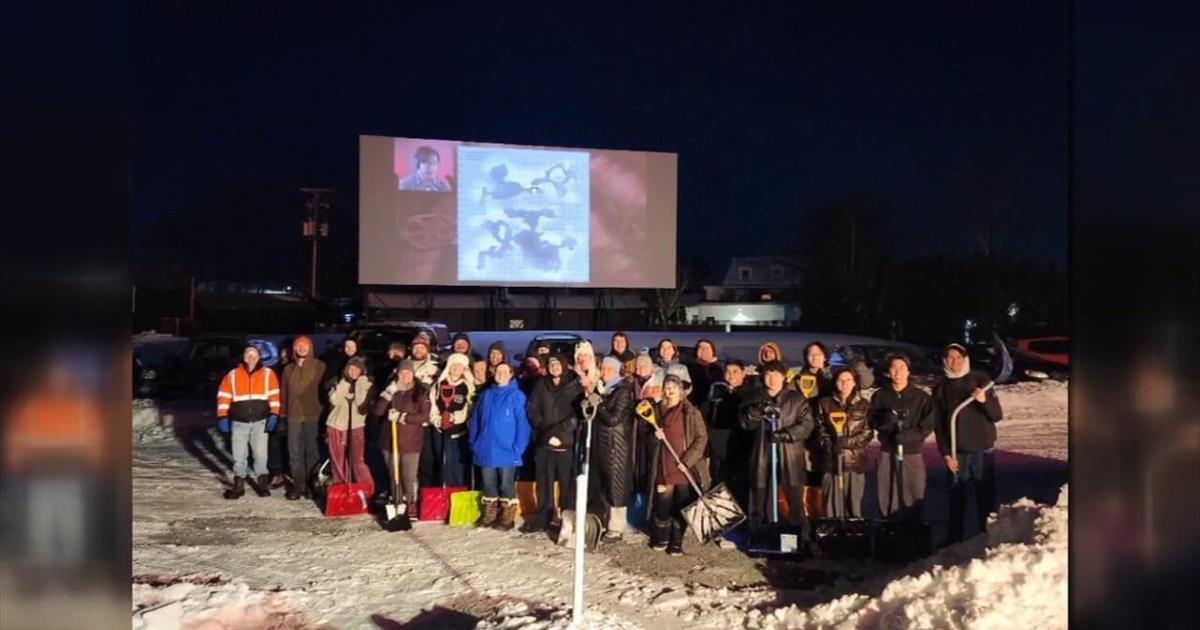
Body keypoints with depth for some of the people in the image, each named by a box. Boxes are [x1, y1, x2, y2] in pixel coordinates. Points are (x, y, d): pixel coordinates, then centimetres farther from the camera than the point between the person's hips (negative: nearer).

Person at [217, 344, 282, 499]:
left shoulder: (268, 374, 2)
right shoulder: (233, 375, 4)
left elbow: (274, 395, 1)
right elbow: (223, 397, 5)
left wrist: (273, 415, -7)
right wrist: (222, 417, -2)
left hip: (260, 421, -1)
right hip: (239, 422, 1)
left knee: (260, 454, -2)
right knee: (239, 455, 6)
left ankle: (262, 484, 10)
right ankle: (238, 485, 16)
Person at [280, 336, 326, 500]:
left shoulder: (320, 366, 0)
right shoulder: (288, 368, 11)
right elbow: (283, 392, 14)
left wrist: (324, 411, -6)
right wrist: (283, 412, 9)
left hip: (314, 415, -3)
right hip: (293, 415, 3)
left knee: (312, 451, 3)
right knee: (295, 452, 4)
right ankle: (298, 485, 11)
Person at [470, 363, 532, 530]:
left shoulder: (517, 396, -5)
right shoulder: (486, 395, 10)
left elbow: (522, 423, -9)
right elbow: (475, 420, 12)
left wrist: (518, 447, -16)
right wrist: (474, 443, 5)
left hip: (506, 450, -4)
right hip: (486, 450, 4)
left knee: (506, 485, 4)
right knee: (488, 485, 12)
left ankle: (507, 517, 13)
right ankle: (489, 515, 24)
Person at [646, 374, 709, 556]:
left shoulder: (691, 412, -2)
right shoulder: (658, 411, 9)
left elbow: (701, 438, -5)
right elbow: (650, 444, 18)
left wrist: (687, 461, -13)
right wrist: (655, 437, -6)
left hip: (685, 468, -3)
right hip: (664, 468, 3)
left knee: (682, 507, 1)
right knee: (663, 506, 4)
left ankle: (676, 543, 13)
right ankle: (661, 538, 24)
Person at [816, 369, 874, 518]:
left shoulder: (864, 405, 6)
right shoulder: (825, 403, 8)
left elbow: (868, 433, 0)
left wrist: (848, 441, -14)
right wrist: (831, 444, -10)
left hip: (855, 460, 0)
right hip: (832, 459, 0)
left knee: (854, 501, 2)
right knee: (833, 500, -1)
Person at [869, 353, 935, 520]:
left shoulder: (921, 397, -3)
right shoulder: (880, 396, 3)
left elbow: (928, 425, -6)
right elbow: (873, 422, 5)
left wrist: (908, 435, -22)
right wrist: (886, 420, -17)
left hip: (912, 453, -2)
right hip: (887, 453, 2)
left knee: (914, 499, -1)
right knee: (886, 498, 6)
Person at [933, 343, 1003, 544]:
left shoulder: (980, 380, 0)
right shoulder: (941, 389, 6)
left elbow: (998, 416, -3)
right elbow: (939, 425, 6)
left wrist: (984, 401, -22)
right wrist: (946, 454, -2)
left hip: (983, 450, -1)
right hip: (956, 452, 1)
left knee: (986, 495, -1)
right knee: (957, 497, 5)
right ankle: (954, 537, 14)